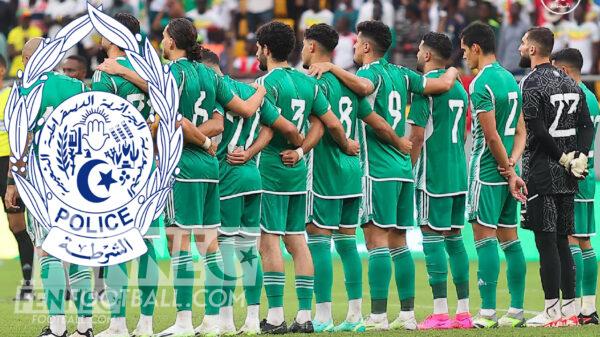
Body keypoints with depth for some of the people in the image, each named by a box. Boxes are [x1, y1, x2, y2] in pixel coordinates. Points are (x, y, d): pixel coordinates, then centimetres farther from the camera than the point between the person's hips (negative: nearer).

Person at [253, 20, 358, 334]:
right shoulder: (308, 82, 11)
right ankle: (304, 315, 8)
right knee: (296, 240, 10)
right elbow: (332, 124, 8)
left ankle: (275, 316, -7)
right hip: (298, 169, 7)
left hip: (271, 167, -7)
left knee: (269, 240, -5)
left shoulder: (268, 82, -10)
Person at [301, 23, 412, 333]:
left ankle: (322, 317, -7)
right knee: (347, 242, 11)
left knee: (318, 240, -5)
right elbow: (378, 124, 18)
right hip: (352, 170, 8)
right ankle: (355, 316, 12)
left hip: (326, 170, -8)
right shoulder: (347, 83, 13)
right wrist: (401, 144, 32)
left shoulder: (318, 83, -10)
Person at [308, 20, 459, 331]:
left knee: (377, 240, -9)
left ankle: (378, 315, -13)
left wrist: (332, 68, -21)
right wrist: (452, 71, 32)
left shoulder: (371, 72, -8)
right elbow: (443, 84, 11)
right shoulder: (400, 74, 11)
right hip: (404, 168, 7)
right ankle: (407, 314, 11)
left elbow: (365, 86, -33)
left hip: (379, 170, -7)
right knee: (398, 243, 11)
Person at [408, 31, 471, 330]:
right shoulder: (458, 87, 15)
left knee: (432, 238, -6)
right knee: (454, 238, 11)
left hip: (433, 176, -8)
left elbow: (417, 136, -14)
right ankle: (463, 312, 10)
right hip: (459, 174, 8)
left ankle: (440, 313, -10)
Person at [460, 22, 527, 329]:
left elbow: (491, 135, -17)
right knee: (510, 239, 10)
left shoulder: (480, 83, -14)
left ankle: (488, 312, -10)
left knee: (484, 237, -7)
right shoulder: (510, 79, 14)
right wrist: (513, 161, 0)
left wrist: (508, 169, -8)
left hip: (487, 171, -8)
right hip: (506, 172, 8)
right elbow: (521, 131, 13)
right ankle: (516, 311, 11)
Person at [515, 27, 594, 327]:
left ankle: (552, 311, -6)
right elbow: (587, 125, 11)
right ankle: (570, 310, 12)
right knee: (561, 241, 12)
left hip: (542, 172, -8)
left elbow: (537, 130, -19)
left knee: (546, 242, -5)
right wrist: (580, 157, 0)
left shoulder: (531, 83, -10)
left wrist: (565, 158, -11)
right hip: (567, 177, 8)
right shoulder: (570, 83, 14)